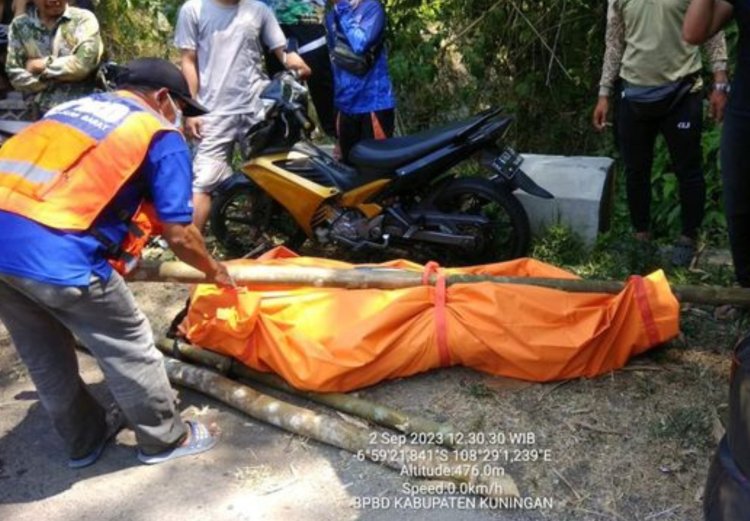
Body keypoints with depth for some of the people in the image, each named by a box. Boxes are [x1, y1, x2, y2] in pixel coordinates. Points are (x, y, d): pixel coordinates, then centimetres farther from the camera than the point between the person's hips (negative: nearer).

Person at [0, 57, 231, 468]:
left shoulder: (72, 106, 27)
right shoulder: (161, 137, 6)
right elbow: (178, 235, 4)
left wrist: (119, 251, 42)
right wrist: (215, 271, 23)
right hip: (54, 253, -8)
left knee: (43, 355, 24)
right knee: (128, 346, 14)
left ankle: (84, 439, 44)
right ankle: (164, 438, 32)